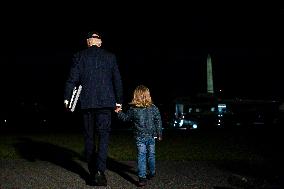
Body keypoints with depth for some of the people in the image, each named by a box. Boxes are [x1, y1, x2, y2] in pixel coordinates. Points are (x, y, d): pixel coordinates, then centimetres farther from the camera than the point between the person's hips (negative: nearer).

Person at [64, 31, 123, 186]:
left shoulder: (79, 56, 2)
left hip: (87, 102, 1)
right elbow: (117, 80, 7)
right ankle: (100, 170, -18)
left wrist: (67, 98, 5)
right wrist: (118, 101, 14)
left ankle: (92, 171, 16)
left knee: (89, 136, 10)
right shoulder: (110, 57, 5)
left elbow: (72, 78, -2)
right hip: (105, 102, 0)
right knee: (103, 134, -2)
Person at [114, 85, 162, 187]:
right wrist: (159, 134, 11)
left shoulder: (133, 109, -8)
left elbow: (125, 118, 7)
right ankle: (152, 172, 33)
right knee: (151, 155, 17)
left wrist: (119, 112, 22)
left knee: (141, 156, -2)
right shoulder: (154, 108, -3)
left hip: (140, 137, -2)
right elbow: (158, 122, 2)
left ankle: (142, 177, -10)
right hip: (151, 136, 2)